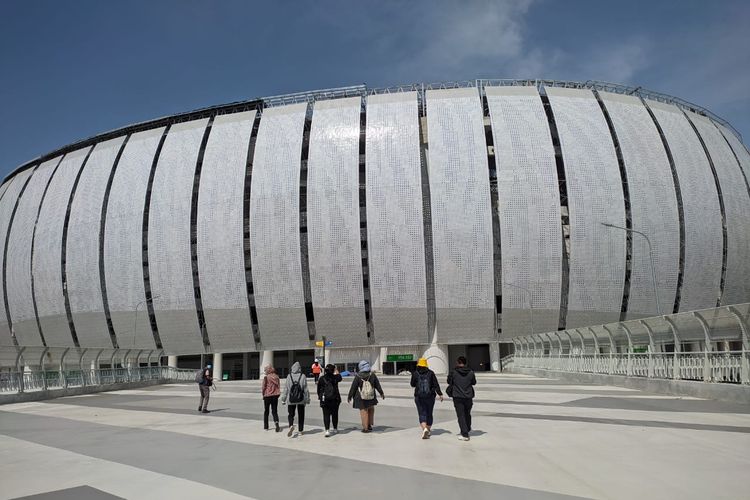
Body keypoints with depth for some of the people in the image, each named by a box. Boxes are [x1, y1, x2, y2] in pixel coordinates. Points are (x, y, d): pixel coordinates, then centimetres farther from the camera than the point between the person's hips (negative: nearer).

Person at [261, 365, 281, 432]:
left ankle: (266, 426, 19)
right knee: (275, 411, 7)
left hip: (267, 396, -3)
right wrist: (277, 394, 12)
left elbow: (263, 387, -8)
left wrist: (263, 394, 6)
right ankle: (277, 425, -14)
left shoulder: (266, 377, -10)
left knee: (266, 411, 14)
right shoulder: (276, 377, 1)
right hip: (275, 396, 3)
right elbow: (279, 386, 4)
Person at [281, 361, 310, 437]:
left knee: (291, 414, 9)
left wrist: (283, 399, 6)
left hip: (291, 400, 0)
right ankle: (300, 431, 17)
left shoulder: (289, 377, -5)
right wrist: (307, 399, 4)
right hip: (301, 400, 0)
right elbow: (306, 389, -4)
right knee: (301, 415, 13)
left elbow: (286, 389, -2)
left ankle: (291, 426, -17)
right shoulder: (303, 376, -6)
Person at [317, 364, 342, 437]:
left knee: (326, 415, 0)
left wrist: (319, 396, 18)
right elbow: (340, 378, 20)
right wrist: (337, 371, 33)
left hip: (325, 400, -1)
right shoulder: (335, 377, -5)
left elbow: (319, 388, 2)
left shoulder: (322, 378, -8)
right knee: (335, 414, 16)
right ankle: (335, 429, 28)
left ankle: (327, 430, -12)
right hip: (335, 399, 1)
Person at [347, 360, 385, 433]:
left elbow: (353, 387, -9)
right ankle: (370, 425, 22)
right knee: (371, 410, 21)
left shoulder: (358, 376, -14)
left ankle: (365, 428, 7)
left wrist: (349, 396, 3)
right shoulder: (372, 375, -7)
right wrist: (381, 393, 17)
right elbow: (377, 385, 3)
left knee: (363, 411, 6)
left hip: (361, 398, -2)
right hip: (371, 397, 2)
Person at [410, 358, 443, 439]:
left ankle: (424, 429, -24)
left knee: (422, 414, -1)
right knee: (429, 413, 15)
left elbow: (412, 384, 7)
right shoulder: (431, 373, -1)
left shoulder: (415, 373, -3)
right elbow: (436, 384, -5)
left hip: (419, 397, -1)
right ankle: (428, 430, 24)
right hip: (430, 396, 1)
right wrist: (440, 394, -5)